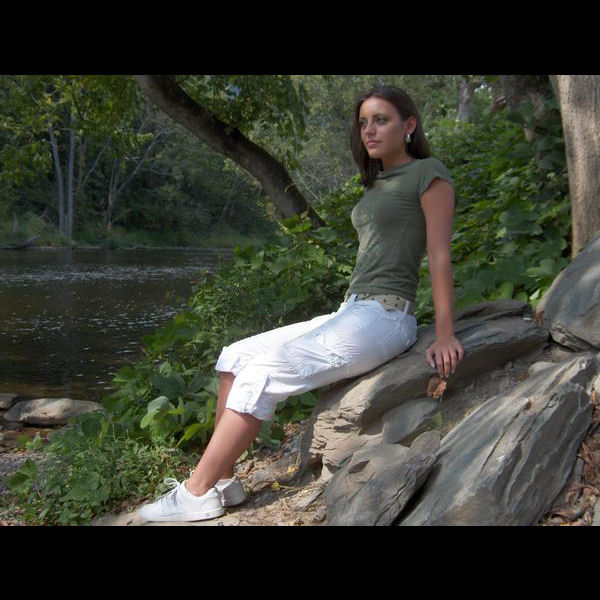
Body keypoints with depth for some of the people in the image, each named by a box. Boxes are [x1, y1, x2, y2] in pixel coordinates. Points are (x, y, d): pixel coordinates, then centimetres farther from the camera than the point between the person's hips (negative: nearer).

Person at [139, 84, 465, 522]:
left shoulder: (428, 173, -3)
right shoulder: (377, 184, 21)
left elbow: (440, 256, -8)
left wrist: (445, 335, -12)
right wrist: (347, 317, 14)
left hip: (385, 318, -9)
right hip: (350, 314, 9)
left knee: (261, 374, -19)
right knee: (236, 358, -2)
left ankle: (196, 494, -10)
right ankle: (223, 480, -1)